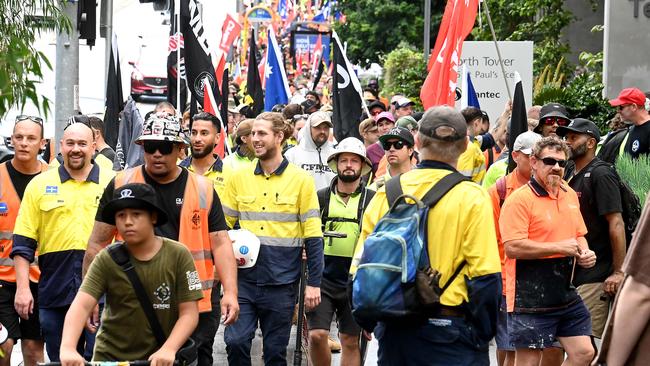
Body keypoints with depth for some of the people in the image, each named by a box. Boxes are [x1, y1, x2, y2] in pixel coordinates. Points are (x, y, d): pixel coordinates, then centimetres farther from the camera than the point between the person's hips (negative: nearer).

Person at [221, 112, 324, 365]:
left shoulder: (301, 180, -1)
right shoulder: (238, 178, 6)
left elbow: (313, 237, -2)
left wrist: (314, 283, -6)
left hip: (281, 282, -2)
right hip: (244, 279, 2)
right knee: (235, 341, -9)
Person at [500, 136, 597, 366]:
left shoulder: (570, 195, 12)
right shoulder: (519, 199, -13)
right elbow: (512, 247, -22)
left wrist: (584, 252, 2)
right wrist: (559, 247, -18)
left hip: (566, 293, 7)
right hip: (530, 296, -7)